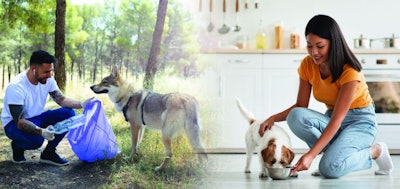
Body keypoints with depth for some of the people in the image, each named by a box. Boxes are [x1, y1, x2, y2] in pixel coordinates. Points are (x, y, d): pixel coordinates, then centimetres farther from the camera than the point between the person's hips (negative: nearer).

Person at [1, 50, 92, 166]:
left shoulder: (48, 80, -8)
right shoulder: (16, 86, -28)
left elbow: (61, 100, -2)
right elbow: (19, 121, -32)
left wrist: (81, 104, -21)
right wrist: (41, 131, -48)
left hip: (36, 118, 7)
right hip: (14, 124, -7)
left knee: (68, 114, -14)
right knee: (36, 139, -38)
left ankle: (48, 153, -5)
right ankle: (18, 145, -1)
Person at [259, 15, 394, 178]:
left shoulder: (349, 72, -25)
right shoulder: (307, 65, -8)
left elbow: (337, 120, -29)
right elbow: (300, 106, -4)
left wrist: (311, 154, -38)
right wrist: (274, 118, -24)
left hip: (360, 121, -5)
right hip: (332, 119, 5)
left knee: (329, 168, -30)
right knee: (296, 117, -28)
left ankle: (375, 151, -2)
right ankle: (336, 152, -8)